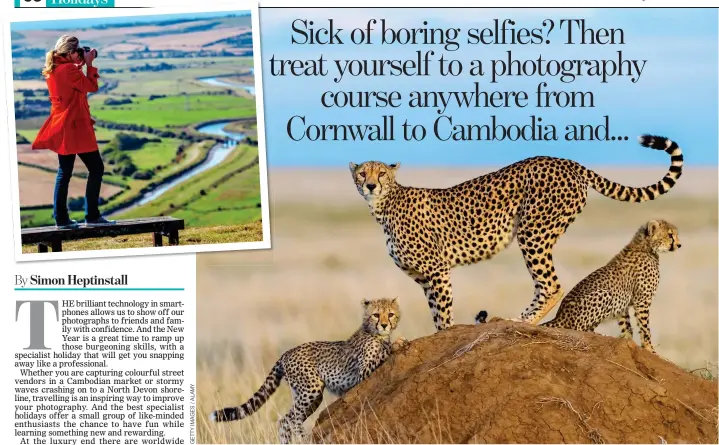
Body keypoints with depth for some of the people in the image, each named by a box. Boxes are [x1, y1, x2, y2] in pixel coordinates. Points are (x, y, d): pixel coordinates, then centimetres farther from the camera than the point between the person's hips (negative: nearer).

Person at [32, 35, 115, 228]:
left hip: (61, 127, 9)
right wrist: (89, 64, -2)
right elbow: (91, 86, -10)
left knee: (64, 173, 10)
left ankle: (61, 218, 9)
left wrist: (80, 65, 14)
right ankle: (92, 216, -3)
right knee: (96, 168, -3)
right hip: (76, 127, -9)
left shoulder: (53, 70, 10)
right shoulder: (69, 69, -16)